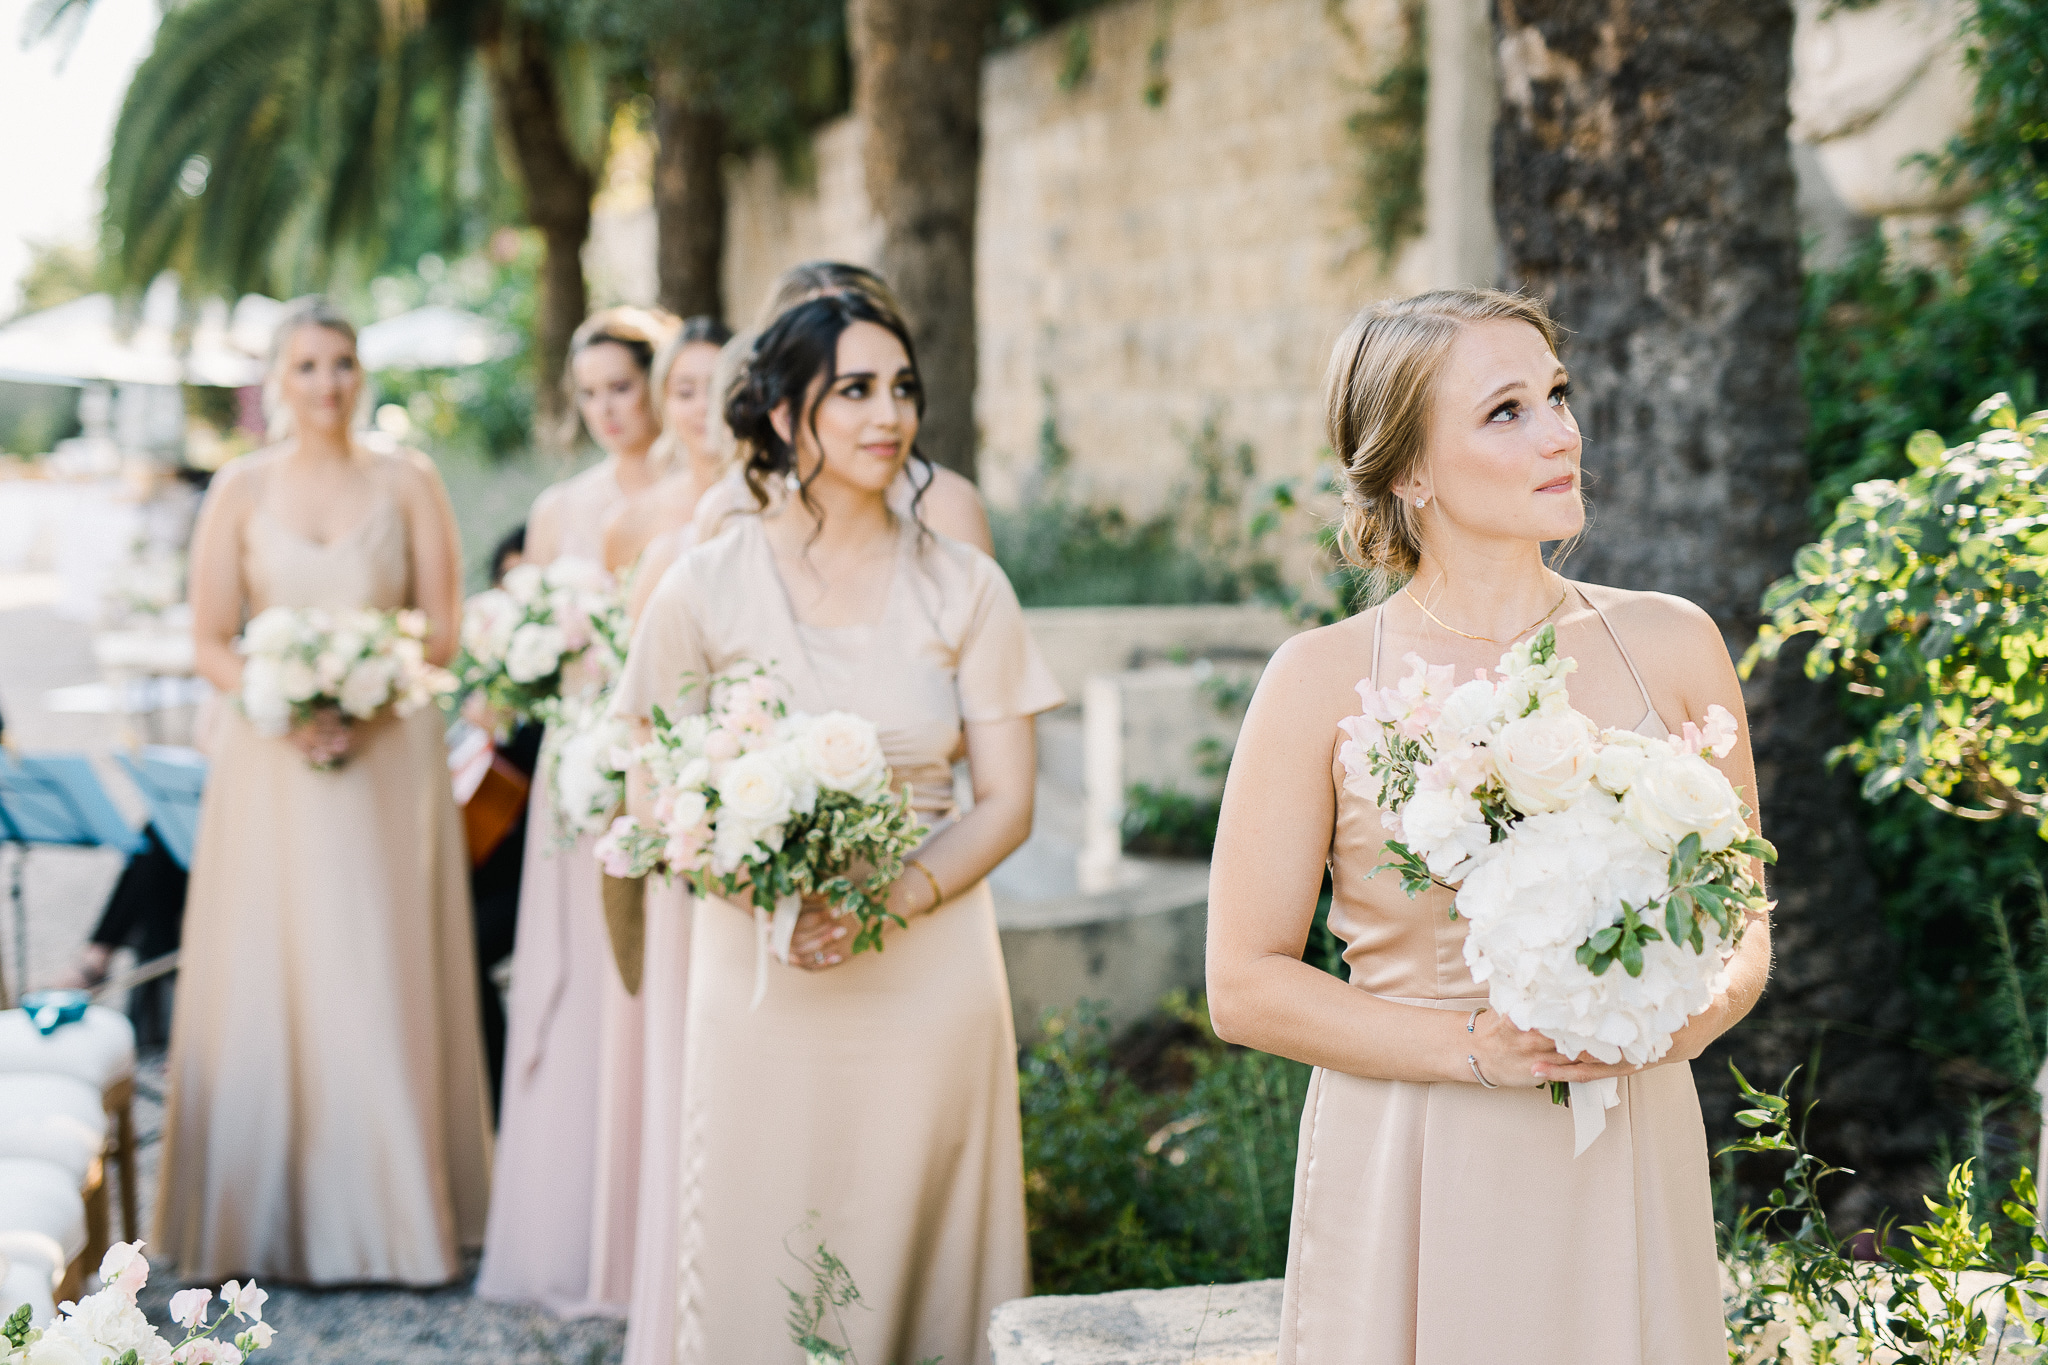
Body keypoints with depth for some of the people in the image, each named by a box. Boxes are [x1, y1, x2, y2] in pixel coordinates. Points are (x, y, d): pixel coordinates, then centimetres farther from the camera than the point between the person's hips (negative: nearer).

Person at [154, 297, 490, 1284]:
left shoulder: (407, 483, 4)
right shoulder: (241, 490, 5)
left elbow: (443, 630, 1)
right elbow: (210, 642, 3)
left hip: (389, 760, 0)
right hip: (270, 767, 1)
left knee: (385, 982, 0)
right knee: (267, 978, 1)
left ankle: (391, 1216, 9)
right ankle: (268, 1221, 11)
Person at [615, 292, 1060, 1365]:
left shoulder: (964, 586, 3)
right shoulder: (707, 585, 0)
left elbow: (1005, 802, 2)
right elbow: (651, 792, 2)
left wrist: (891, 902, -15)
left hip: (929, 983, 1)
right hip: (763, 986, -1)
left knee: (920, 1263, 6)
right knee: (759, 1274, 4)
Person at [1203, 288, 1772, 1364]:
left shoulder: (1671, 647, 1)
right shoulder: (1322, 682, -6)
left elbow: (1742, 932, 10)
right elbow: (1245, 986, -5)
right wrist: (1481, 1049, -15)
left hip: (1629, 1171, 3)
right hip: (1411, 1183, -2)